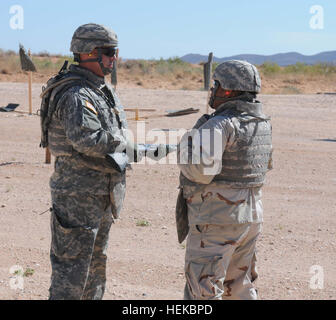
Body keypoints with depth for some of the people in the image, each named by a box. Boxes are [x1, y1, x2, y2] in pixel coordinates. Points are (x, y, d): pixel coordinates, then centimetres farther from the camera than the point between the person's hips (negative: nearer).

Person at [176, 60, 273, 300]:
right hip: (251, 217, 9)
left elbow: (200, 170, -28)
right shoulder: (263, 124, 8)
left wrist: (186, 144, -9)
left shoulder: (221, 125, -18)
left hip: (216, 221, -9)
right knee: (239, 287, 21)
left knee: (203, 291, -2)